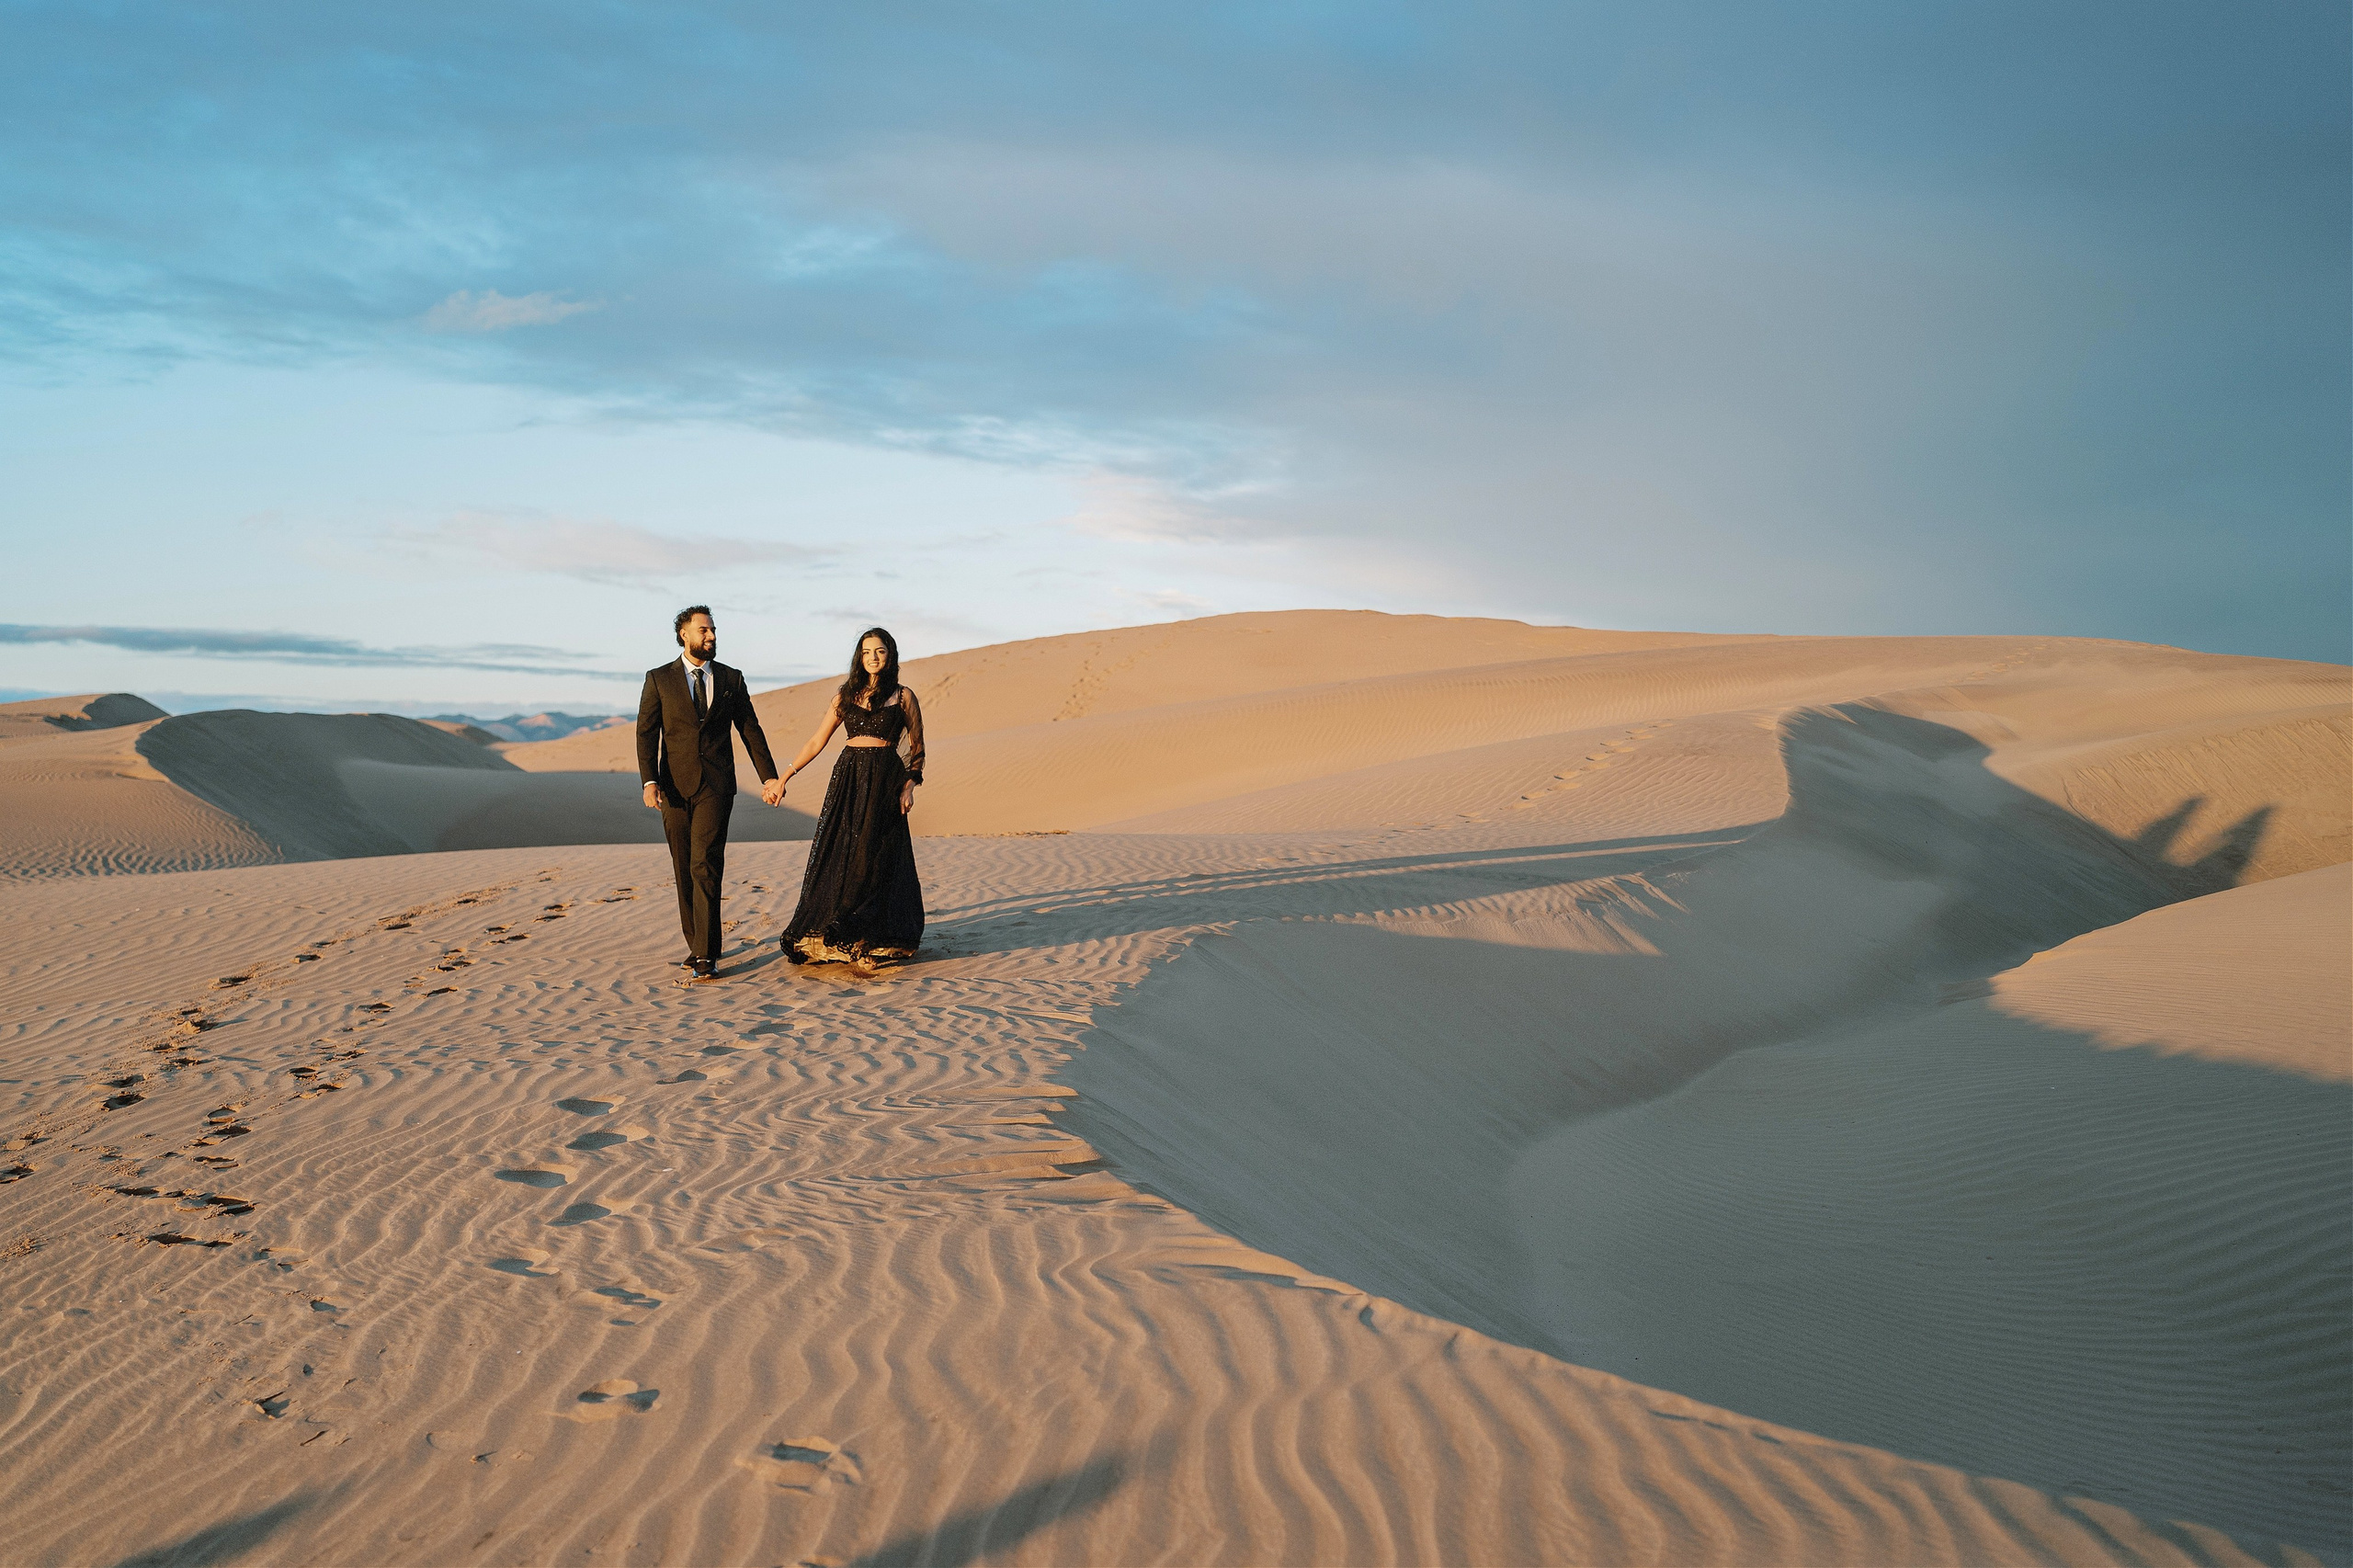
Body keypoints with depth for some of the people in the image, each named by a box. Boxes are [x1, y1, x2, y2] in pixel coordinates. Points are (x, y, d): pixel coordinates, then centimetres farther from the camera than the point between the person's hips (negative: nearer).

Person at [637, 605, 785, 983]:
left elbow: (750, 730, 12)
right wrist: (649, 781, -12)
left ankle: (704, 958, -15)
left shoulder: (731, 678, 9)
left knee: (705, 867, -12)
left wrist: (769, 777, 8)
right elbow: (646, 733, -1)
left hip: (716, 785, -1)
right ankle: (698, 947, 19)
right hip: (675, 786, 1)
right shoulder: (659, 679, 5)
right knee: (684, 872, 7)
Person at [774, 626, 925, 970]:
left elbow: (917, 748, 5)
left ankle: (874, 939, 6)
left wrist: (909, 786, -9)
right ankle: (835, 938, 7)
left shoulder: (903, 697, 4)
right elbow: (817, 742, 11)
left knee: (875, 857, -2)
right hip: (847, 777, 3)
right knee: (838, 854, -1)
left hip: (885, 780, -3)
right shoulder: (846, 695, 11)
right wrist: (785, 775, 5)